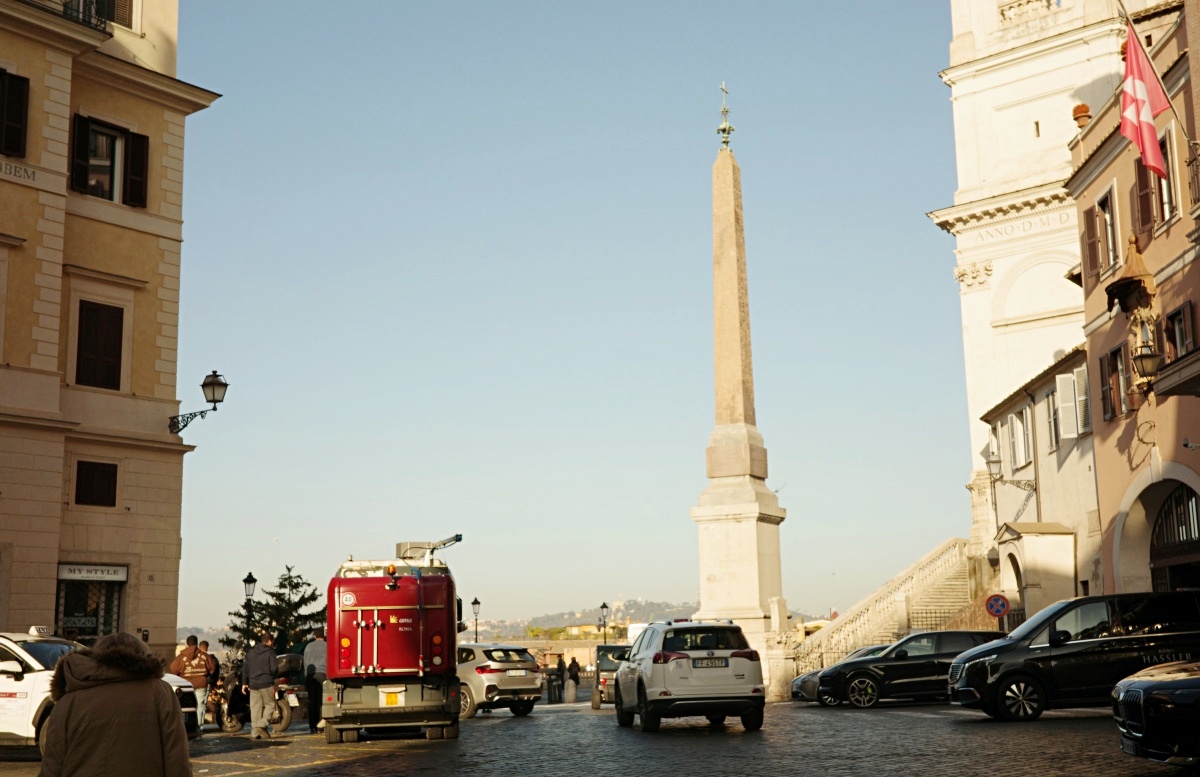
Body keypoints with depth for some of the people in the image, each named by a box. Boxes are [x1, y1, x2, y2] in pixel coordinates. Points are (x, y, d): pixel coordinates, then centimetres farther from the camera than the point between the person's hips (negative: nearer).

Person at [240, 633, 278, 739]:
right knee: (270, 704, 4)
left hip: (253, 684, 5)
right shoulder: (270, 652, -3)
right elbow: (274, 668, -9)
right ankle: (262, 725, -13)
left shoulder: (251, 652, 15)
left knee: (255, 707, 7)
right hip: (266, 683, -5)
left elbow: (245, 668, 13)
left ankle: (255, 731, 3)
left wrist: (244, 683, 16)